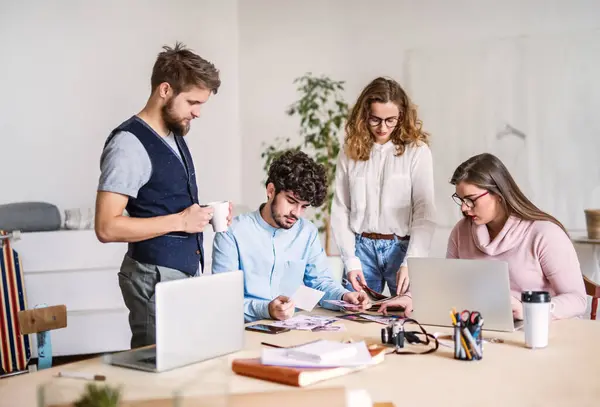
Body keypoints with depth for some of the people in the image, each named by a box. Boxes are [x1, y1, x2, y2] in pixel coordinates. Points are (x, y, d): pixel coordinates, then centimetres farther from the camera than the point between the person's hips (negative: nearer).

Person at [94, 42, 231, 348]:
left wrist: (203, 214, 3)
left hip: (187, 271, 8)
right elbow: (107, 227, -20)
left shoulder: (175, 135, 13)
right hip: (156, 277, -8)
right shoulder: (129, 143, -14)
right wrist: (180, 221, -19)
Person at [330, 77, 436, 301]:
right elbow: (340, 211, 5)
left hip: (403, 247, -2)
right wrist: (351, 261, -5)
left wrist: (410, 263, -17)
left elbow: (424, 213, -7)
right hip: (361, 248, 2)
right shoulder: (350, 151, 4)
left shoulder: (417, 150, -4)